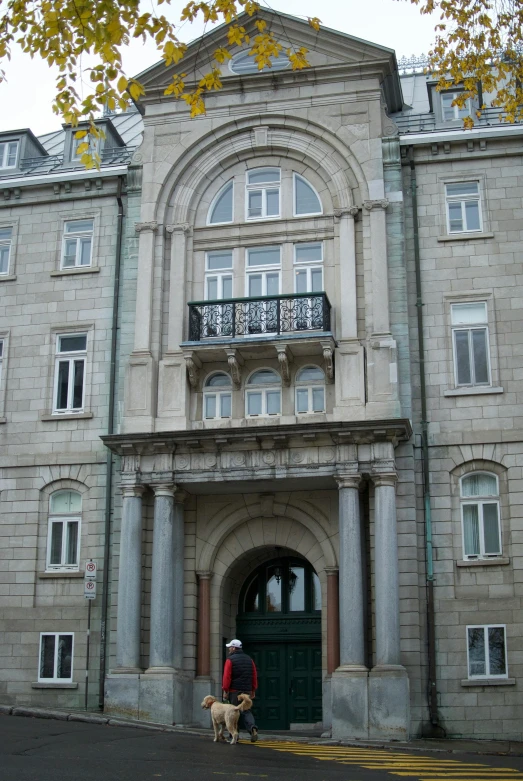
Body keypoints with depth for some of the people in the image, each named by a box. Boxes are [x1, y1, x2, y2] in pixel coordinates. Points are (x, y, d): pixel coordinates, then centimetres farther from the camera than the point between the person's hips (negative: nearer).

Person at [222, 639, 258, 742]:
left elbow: (227, 677, -13)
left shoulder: (230, 660, -6)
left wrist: (225, 691, -9)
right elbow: (254, 676, 11)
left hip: (234, 691, -5)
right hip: (247, 691, 5)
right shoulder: (249, 659, 11)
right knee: (246, 711, 11)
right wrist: (253, 690, 15)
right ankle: (253, 728, -15)